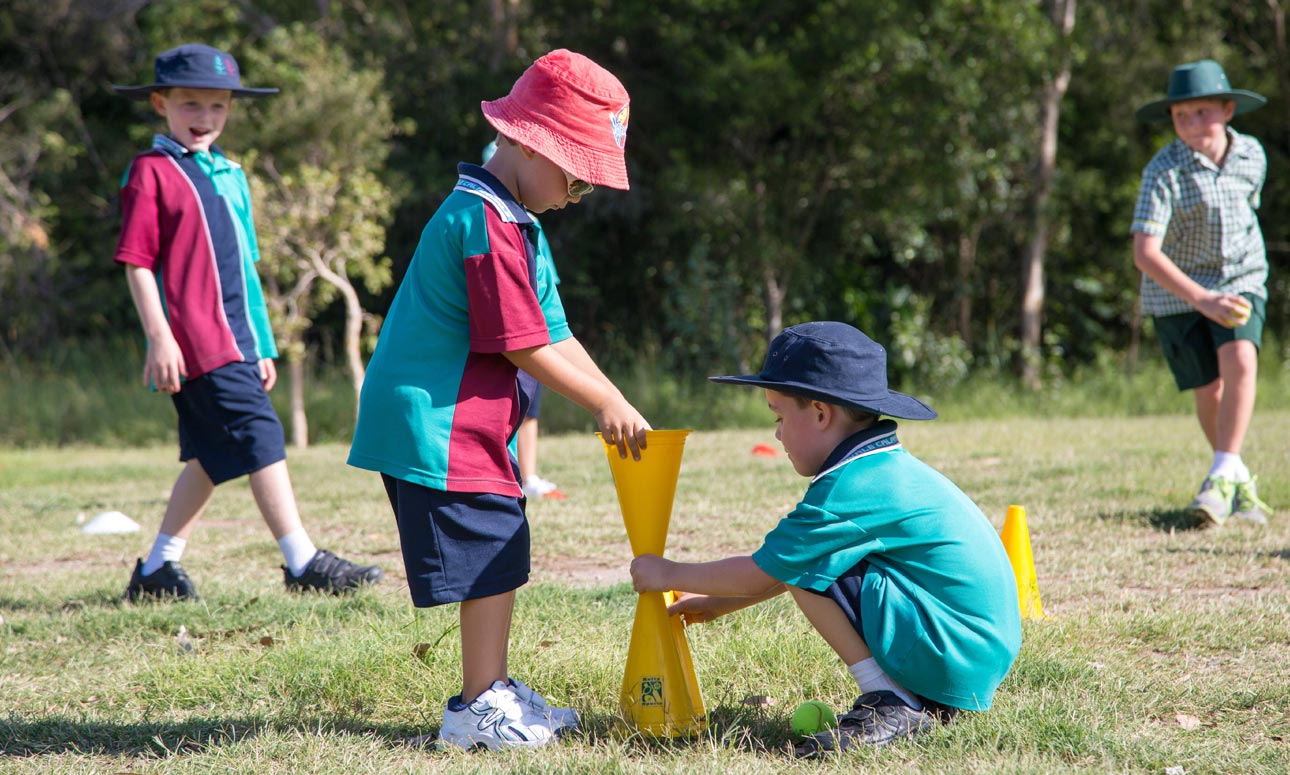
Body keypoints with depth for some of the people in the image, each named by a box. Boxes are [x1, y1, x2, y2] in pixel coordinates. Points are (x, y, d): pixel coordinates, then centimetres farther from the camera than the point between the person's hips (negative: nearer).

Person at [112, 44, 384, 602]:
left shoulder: (230, 175, 19)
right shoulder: (151, 172, -5)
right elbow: (137, 262, -9)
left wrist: (262, 346, 21)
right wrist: (159, 336, -17)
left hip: (234, 342, 8)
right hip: (196, 342, -8)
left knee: (211, 457, 10)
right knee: (260, 437, -12)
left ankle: (156, 570, 19)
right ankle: (302, 562, -10)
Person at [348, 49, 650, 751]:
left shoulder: (518, 224, 17)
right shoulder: (487, 223, -18)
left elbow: (553, 334, 18)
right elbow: (523, 346, -18)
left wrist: (616, 404, 9)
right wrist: (605, 403, -9)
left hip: (474, 424, 11)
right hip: (439, 424, -11)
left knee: (501, 556, 15)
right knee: (490, 557, -7)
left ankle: (494, 691, 25)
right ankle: (480, 707, 0)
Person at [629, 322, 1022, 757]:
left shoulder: (849, 490, -16)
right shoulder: (890, 470, 15)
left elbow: (761, 573, -10)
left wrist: (671, 574, 5)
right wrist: (718, 603, 30)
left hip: (955, 653, -10)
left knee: (806, 567, -11)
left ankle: (891, 705, -10)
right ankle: (926, 700, 13)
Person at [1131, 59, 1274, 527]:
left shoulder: (1252, 156, -5)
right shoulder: (1164, 172, -20)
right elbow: (1145, 252, -26)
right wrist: (1202, 299, -33)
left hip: (1240, 280, 2)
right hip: (1177, 291, -2)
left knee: (1240, 361, -23)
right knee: (1209, 390, -2)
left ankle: (1222, 476, -20)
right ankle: (1239, 481, 21)